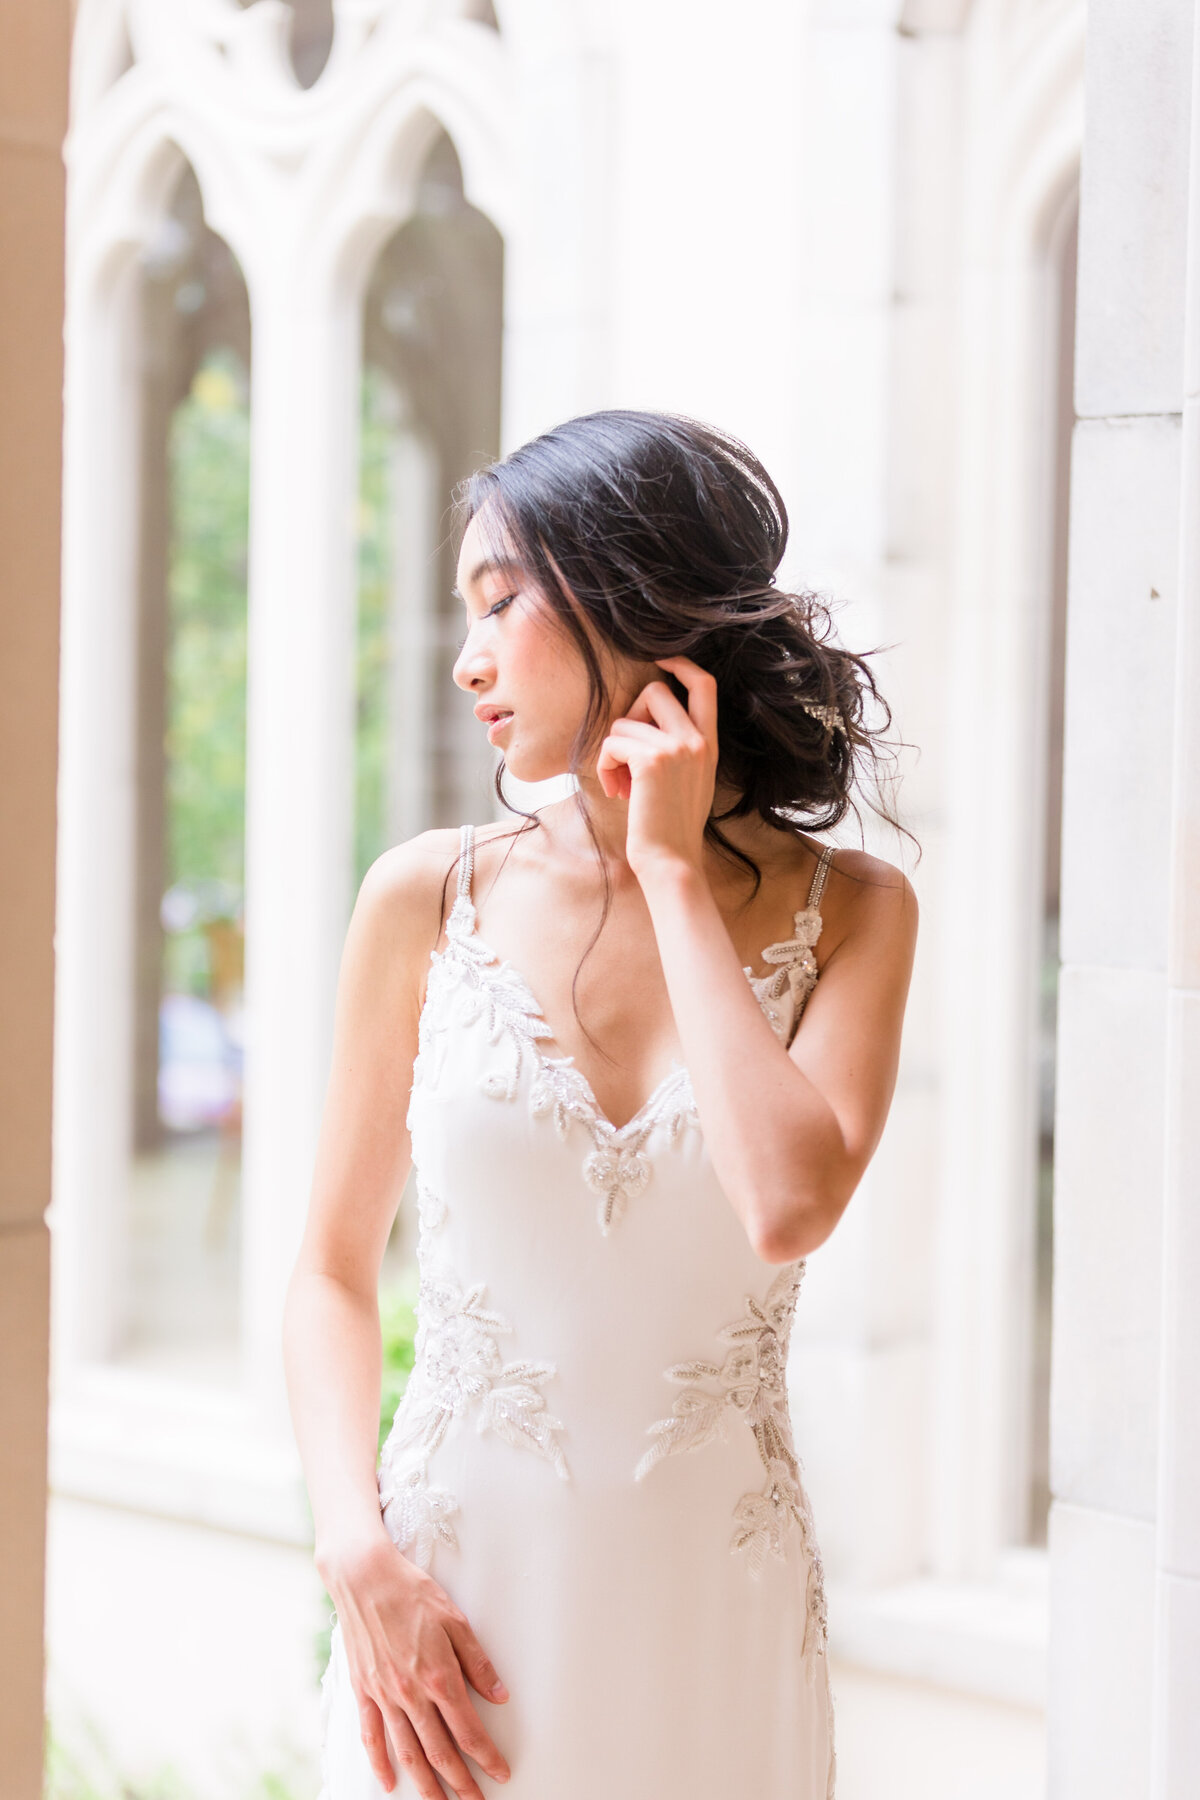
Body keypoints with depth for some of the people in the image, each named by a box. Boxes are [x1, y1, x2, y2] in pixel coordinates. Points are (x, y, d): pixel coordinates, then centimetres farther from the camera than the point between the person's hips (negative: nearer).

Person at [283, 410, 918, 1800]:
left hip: (713, 1617, 0)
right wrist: (358, 1556, -10)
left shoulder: (846, 911, -3)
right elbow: (335, 1269, 4)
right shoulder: (429, 900, -1)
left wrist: (674, 873, -11)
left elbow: (790, 1205, -20)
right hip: (457, 1605, 0)